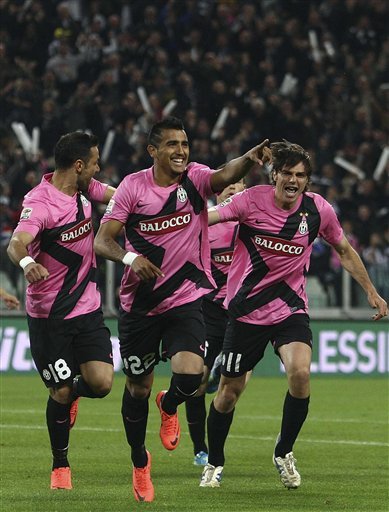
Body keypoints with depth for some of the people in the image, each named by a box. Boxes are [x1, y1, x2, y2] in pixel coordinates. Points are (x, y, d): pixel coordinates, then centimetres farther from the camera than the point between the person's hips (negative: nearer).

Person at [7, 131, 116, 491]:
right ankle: (60, 463, 21)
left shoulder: (84, 189, 3)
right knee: (61, 391, -1)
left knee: (101, 383, -8)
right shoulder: (40, 202, -19)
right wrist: (26, 262, -56)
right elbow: (17, 243, -34)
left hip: (87, 308, 6)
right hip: (48, 315, -6)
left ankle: (72, 392, 28)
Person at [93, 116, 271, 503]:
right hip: (139, 304, 0)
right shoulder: (133, 186, -7)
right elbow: (102, 241, -8)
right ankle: (139, 462, 36)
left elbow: (225, 176, -28)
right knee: (137, 388, 11)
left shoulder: (195, 178, -6)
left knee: (191, 375, -20)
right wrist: (130, 258, -28)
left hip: (186, 298, 0)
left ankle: (168, 406, 18)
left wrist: (249, 160, -50)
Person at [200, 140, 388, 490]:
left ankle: (284, 453, -2)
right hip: (246, 312, -1)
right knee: (230, 390, 4)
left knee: (300, 373, -24)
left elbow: (344, 250, 13)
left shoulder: (318, 210, -4)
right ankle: (214, 463, 28)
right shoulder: (252, 201, -11)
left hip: (291, 309, 1)